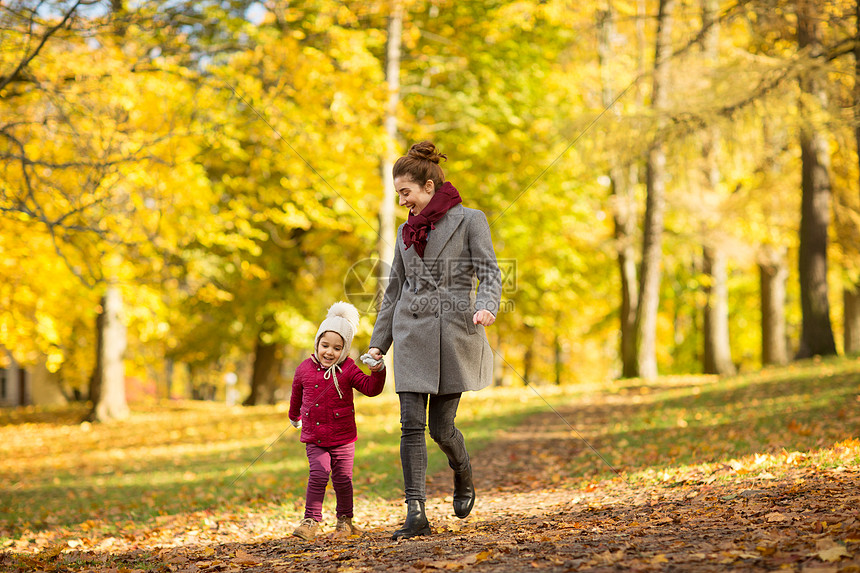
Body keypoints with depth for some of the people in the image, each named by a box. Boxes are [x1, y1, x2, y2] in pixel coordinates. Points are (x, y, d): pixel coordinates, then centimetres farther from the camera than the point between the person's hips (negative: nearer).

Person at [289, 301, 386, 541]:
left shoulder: (347, 369, -5)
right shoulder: (304, 369, 1)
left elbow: (371, 388, -13)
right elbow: (297, 394, 20)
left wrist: (377, 372, -31)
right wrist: (294, 416, 35)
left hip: (342, 436, -1)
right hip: (314, 437, 1)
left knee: (342, 478, 5)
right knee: (318, 474, -13)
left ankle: (345, 519, 23)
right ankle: (311, 520, -5)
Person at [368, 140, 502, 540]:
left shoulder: (470, 220, 0)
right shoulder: (407, 231, 14)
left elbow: (489, 273, -7)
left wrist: (486, 307, -28)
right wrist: (378, 343, 16)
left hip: (453, 333, -4)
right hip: (411, 334, 4)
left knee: (441, 426, -1)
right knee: (412, 424, -6)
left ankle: (463, 477, 32)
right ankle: (416, 515, -6)